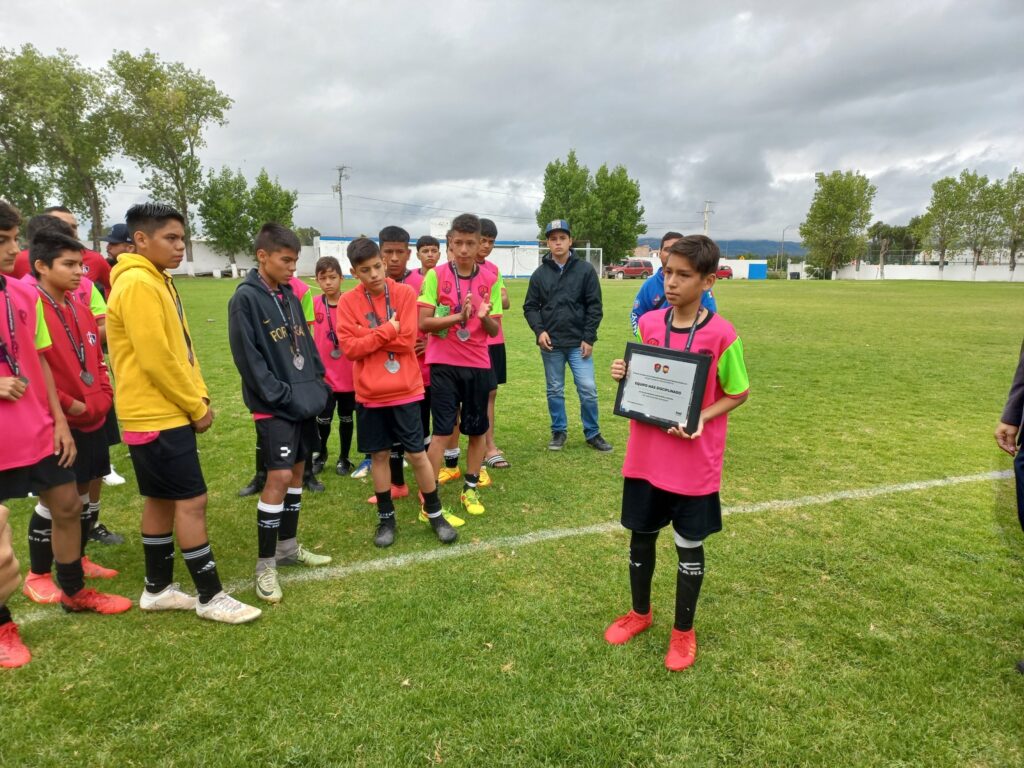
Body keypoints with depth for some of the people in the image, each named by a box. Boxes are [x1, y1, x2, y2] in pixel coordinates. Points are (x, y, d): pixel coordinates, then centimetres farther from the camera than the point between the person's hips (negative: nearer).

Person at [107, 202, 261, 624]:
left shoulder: (159, 282, 14)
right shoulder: (137, 284, -18)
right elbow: (155, 359, -22)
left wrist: (200, 397, 7)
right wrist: (196, 407, -13)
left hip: (169, 413, 10)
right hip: (157, 416, -10)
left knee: (162, 500, 15)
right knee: (191, 501, -5)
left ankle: (157, 589, 27)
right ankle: (212, 597, 5)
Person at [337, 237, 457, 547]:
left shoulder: (405, 293, -4)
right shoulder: (348, 302, -2)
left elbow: (406, 340, -12)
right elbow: (349, 347, -10)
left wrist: (366, 335, -12)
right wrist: (387, 330, -15)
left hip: (405, 390, -1)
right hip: (369, 394, 1)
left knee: (417, 454, 5)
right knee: (379, 455, 11)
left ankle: (435, 513, 23)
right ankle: (386, 518, 28)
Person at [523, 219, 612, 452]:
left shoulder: (585, 270, 0)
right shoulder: (539, 273, 4)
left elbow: (594, 306, -1)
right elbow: (530, 306, 7)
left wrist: (588, 338, -7)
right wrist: (539, 330, -9)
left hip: (578, 343, -1)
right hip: (550, 344, 2)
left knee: (588, 389, -2)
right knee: (555, 391, 10)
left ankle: (592, 433, 14)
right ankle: (559, 432, 25)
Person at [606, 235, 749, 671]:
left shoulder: (721, 334, -14)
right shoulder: (648, 324, -1)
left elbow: (739, 393, -4)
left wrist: (701, 419, -18)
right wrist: (624, 376, -11)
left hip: (693, 463, -4)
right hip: (645, 456, 4)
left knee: (689, 546, 12)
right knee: (640, 536, 17)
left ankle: (683, 631, 33)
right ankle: (640, 613, 41)